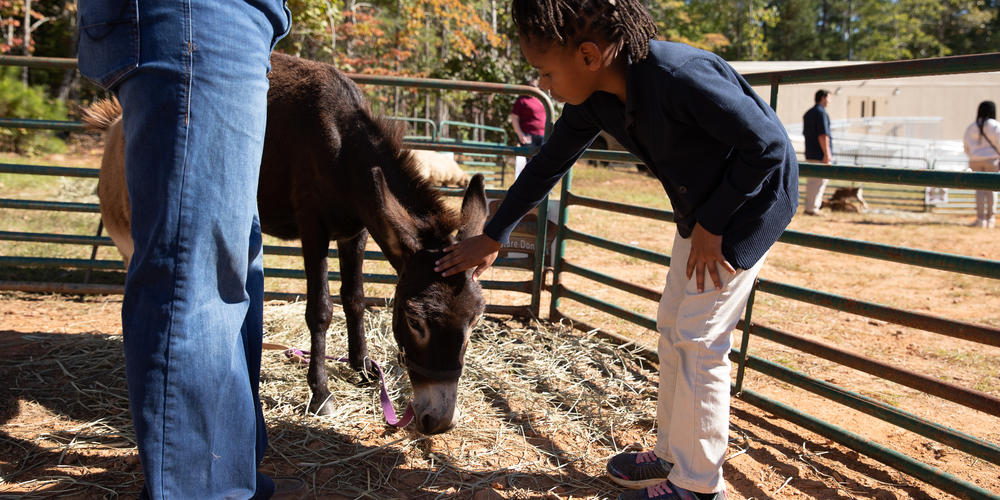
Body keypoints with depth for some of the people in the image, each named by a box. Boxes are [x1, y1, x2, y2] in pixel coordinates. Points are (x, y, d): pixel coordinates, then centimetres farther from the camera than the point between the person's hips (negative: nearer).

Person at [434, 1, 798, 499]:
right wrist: (491, 238, 10)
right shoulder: (592, 101, -9)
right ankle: (672, 455, 29)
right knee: (672, 325, 13)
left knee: (699, 338, -6)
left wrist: (711, 224, -19)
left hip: (754, 197, -8)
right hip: (700, 206, 8)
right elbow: (547, 166, 4)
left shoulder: (681, 77, -34)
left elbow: (769, 145, -27)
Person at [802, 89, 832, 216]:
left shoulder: (807, 113, 17)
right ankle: (812, 208, -7)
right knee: (820, 180, -6)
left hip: (810, 153, 9)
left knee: (812, 180, 13)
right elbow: (822, 135, -18)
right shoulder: (821, 112, -12)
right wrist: (827, 154, -18)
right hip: (820, 153, -9)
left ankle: (809, 206, 16)